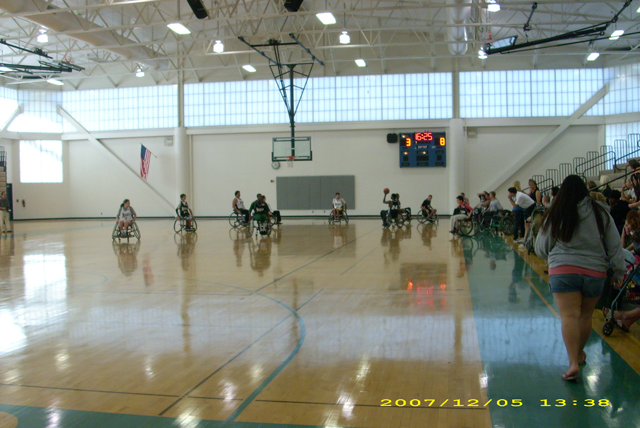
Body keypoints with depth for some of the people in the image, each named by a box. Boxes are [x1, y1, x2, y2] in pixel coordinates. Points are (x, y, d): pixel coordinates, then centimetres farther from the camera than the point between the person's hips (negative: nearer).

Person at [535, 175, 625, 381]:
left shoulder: (556, 215, -2)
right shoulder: (601, 214, 3)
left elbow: (541, 249, 6)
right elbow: (615, 246, 7)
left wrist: (553, 256, 27)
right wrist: (619, 270, 17)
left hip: (563, 270, -3)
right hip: (595, 272, 3)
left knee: (569, 316, -6)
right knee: (586, 316, 17)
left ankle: (573, 363, -17)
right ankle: (580, 354, 36)